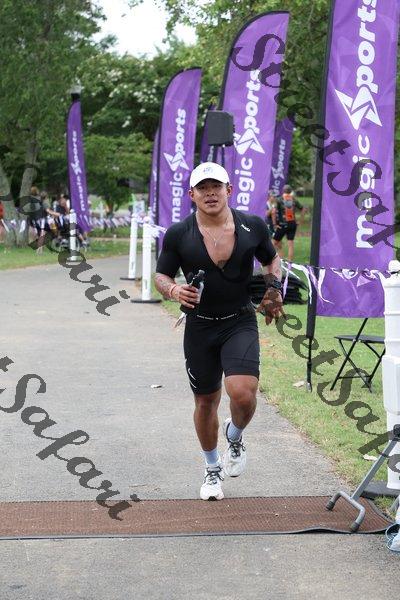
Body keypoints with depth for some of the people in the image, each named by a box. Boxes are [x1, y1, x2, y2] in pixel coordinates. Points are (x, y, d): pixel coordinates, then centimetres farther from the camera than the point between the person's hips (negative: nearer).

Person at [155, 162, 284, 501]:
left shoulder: (253, 227, -3)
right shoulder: (178, 235, -6)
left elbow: (272, 260, 15)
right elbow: (161, 276, 3)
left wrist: (275, 288, -2)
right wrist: (174, 290, -19)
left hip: (241, 323, -1)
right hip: (200, 327, 1)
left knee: (243, 392, -21)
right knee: (206, 401, 12)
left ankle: (235, 438, 15)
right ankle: (213, 469, 36)